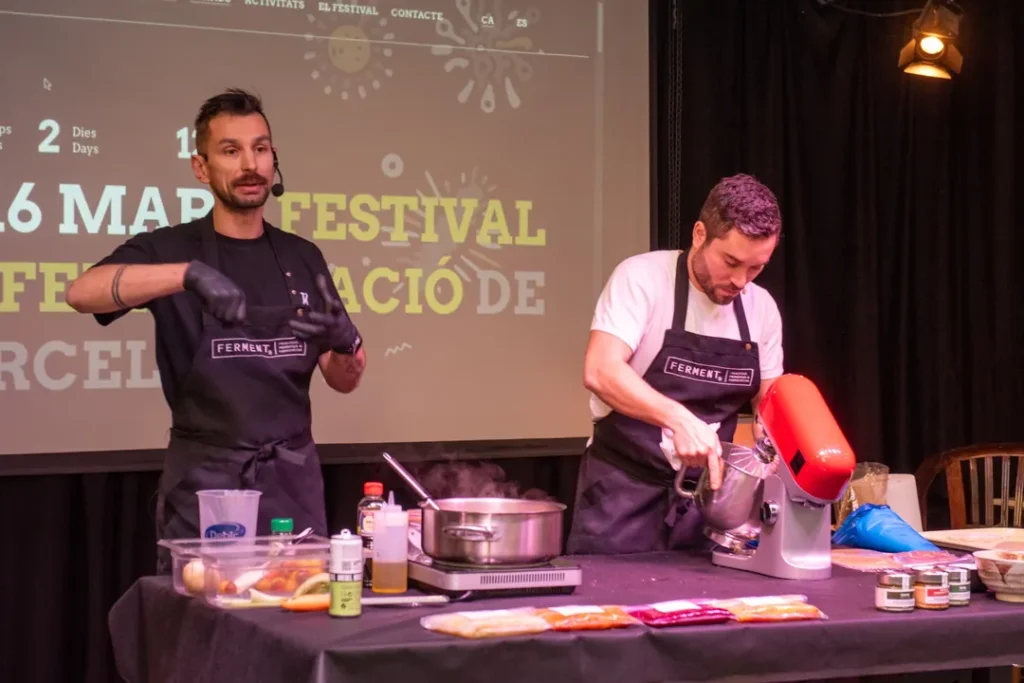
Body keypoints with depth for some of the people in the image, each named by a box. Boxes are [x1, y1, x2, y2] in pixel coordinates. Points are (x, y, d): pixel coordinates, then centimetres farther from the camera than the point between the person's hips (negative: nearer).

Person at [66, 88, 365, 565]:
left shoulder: (303, 257, 10)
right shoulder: (170, 249, -2)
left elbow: (344, 381, 12)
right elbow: (82, 293, -21)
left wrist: (346, 341, -11)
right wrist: (190, 273, -34)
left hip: (292, 481, 3)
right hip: (203, 483, -3)